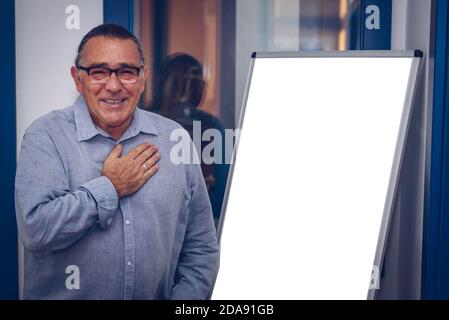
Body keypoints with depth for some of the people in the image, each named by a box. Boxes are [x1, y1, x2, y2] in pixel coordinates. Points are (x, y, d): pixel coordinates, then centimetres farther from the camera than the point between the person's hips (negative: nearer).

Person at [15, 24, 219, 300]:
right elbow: (35, 229, -19)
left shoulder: (175, 139, 4)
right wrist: (111, 187, -13)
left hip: (157, 295, 1)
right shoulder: (45, 136, -5)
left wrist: (184, 302, -3)